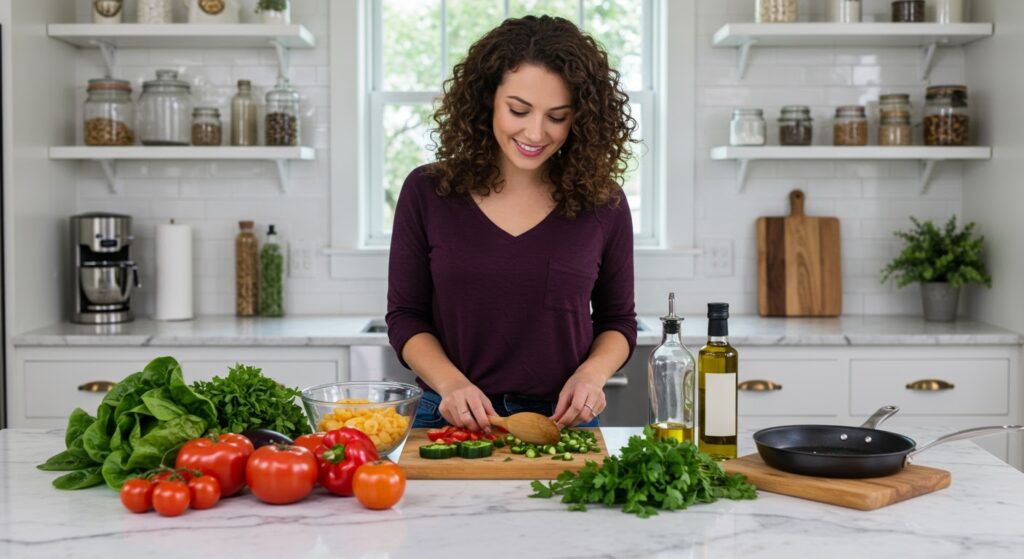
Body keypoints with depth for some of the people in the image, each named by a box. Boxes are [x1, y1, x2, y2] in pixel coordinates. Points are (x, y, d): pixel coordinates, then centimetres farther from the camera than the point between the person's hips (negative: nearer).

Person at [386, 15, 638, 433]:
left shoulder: (602, 202, 1)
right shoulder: (427, 193, 0)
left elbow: (618, 320, 11)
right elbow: (405, 317, 3)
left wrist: (592, 373, -9)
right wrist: (450, 383, -14)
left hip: (562, 424, 0)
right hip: (450, 421, 0)